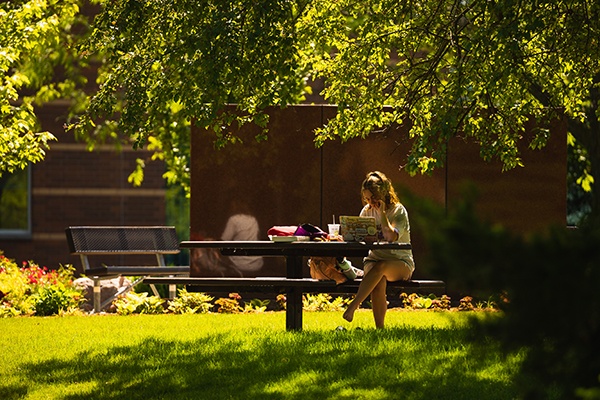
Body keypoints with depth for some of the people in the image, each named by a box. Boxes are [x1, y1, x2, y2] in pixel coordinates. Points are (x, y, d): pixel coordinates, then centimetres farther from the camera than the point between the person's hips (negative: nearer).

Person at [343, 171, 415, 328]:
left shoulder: (398, 211, -6)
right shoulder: (367, 211, 10)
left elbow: (391, 237, -22)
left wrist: (382, 213, -18)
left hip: (401, 264, -3)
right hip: (374, 260, 3)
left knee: (380, 267, -39)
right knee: (379, 281, -34)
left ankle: (352, 307, -46)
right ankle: (379, 328, -39)